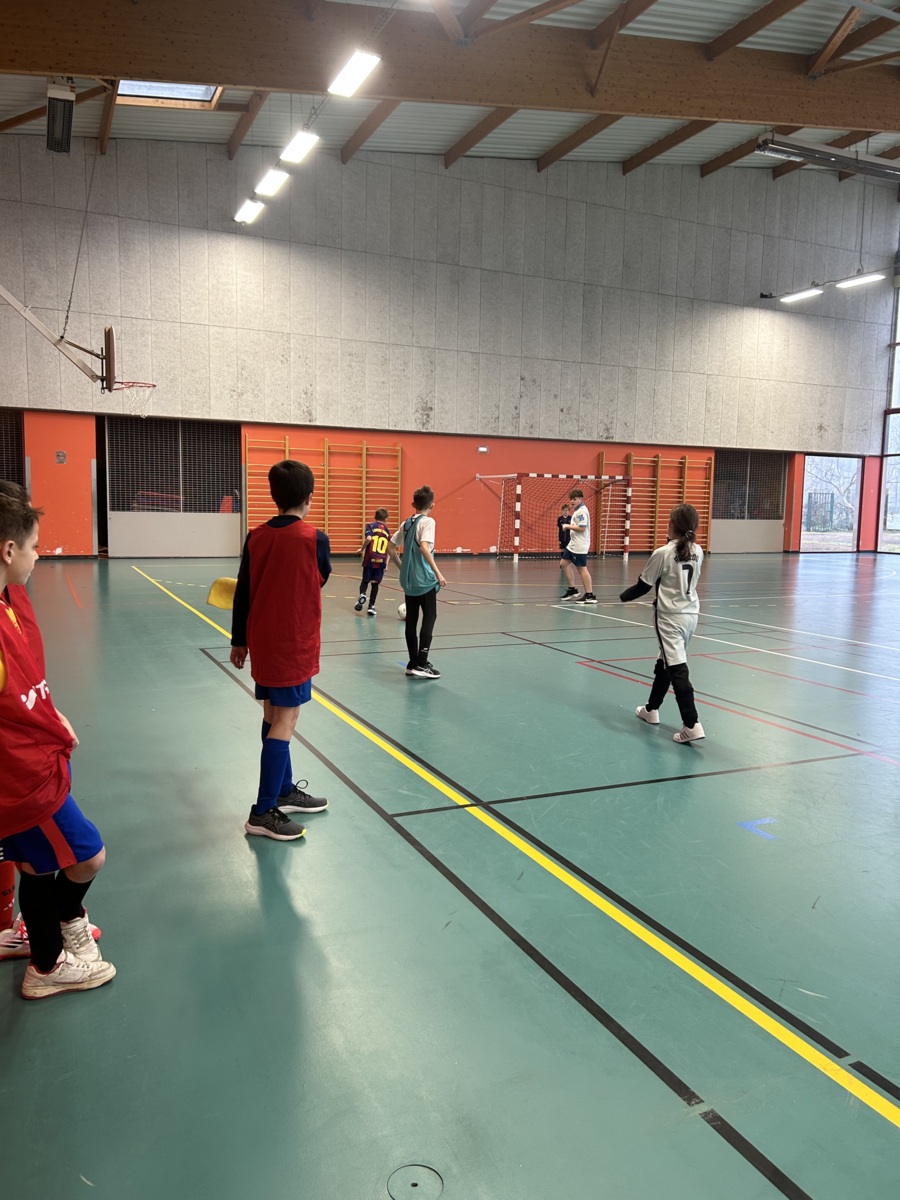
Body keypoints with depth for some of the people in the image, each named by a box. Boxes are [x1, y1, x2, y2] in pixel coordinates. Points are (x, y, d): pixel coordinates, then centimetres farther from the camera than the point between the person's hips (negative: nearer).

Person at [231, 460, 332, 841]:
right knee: (284, 723, -1)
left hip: (262, 643, 6)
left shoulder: (255, 537, 0)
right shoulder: (314, 538, -13)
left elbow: (242, 594, 4)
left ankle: (284, 790, 31)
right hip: (295, 645, -6)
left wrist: (239, 641, 15)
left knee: (273, 717, 16)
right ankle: (263, 813, 2)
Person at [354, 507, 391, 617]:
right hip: (381, 561, 2)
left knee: (365, 581, 15)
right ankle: (371, 606, 8)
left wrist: (362, 549, -3)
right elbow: (389, 549, 12)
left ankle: (362, 595, -13)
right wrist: (386, 562, 19)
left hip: (370, 559, -2)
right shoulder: (387, 531, 13)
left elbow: (368, 538, -17)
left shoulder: (371, 526, 2)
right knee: (375, 583, 11)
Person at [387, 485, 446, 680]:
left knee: (411, 621, 10)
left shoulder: (406, 523, 10)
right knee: (429, 618, 0)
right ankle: (421, 664, -6)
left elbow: (390, 547, 14)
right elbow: (424, 547, -24)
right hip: (425, 580, -7)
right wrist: (438, 572, -23)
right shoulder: (427, 521, -10)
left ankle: (413, 663, 15)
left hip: (408, 580, 7)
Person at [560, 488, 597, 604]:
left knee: (581, 568, -8)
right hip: (573, 544, 10)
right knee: (565, 563, 13)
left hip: (580, 546, -10)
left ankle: (590, 596, -5)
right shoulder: (577, 510, 15)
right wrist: (568, 526, 7)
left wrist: (567, 526, -14)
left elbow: (582, 528, -23)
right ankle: (572, 590, 22)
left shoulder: (582, 511, -15)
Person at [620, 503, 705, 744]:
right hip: (690, 614, 7)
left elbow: (643, 586, -7)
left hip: (670, 617, -7)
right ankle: (651, 709, 35)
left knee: (677, 670, -10)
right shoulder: (697, 552, 2)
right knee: (665, 663, 20)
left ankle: (691, 725, -17)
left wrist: (624, 596, 11)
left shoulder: (662, 554, -15)